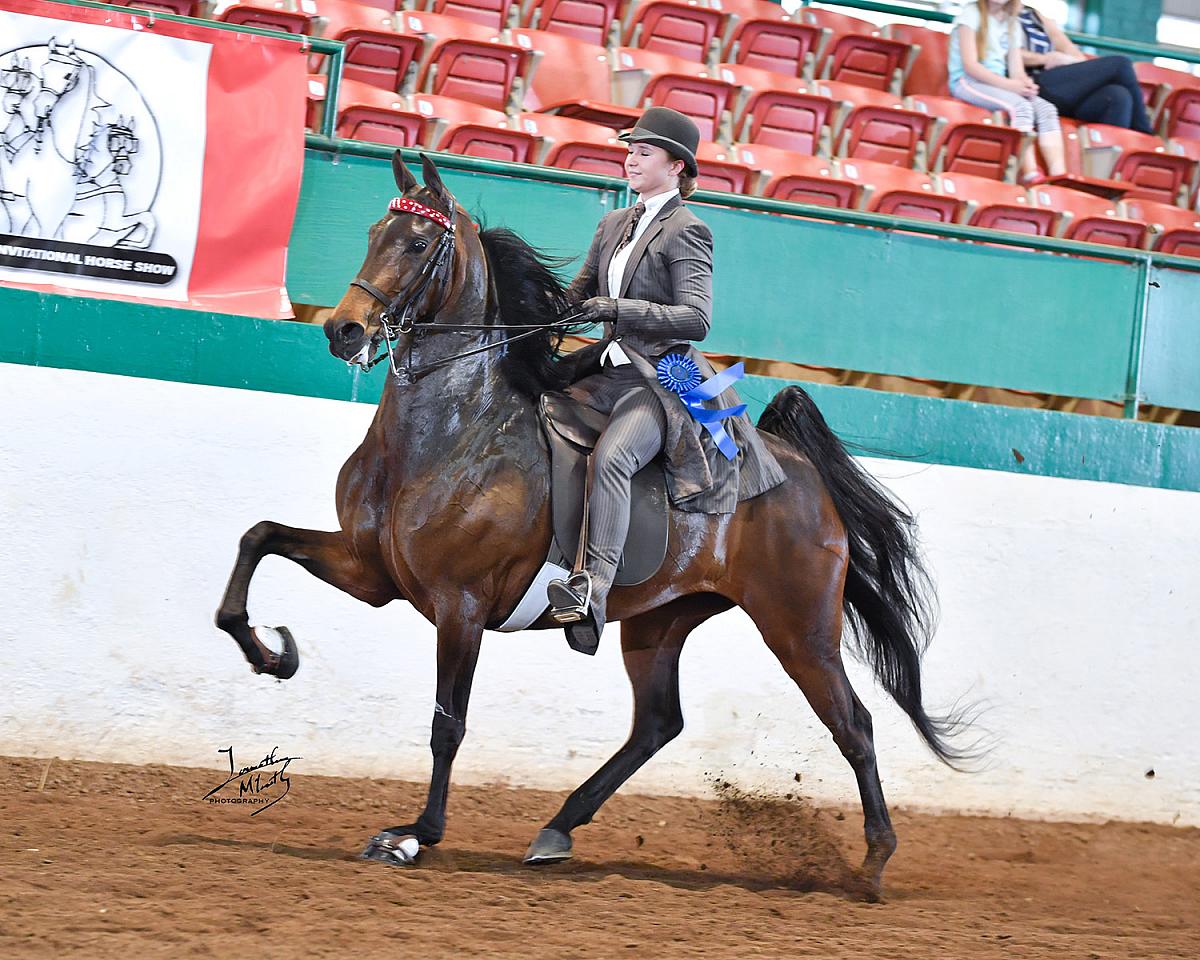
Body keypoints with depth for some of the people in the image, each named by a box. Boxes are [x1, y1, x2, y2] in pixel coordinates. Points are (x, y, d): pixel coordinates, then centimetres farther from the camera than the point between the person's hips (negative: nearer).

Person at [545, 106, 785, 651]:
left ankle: (592, 589, -48)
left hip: (661, 380, -9)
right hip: (612, 371, 9)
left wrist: (617, 309, -24)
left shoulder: (685, 231, -6)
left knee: (609, 457, -34)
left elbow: (695, 318, -16)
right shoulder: (615, 225, 18)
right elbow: (579, 295, 23)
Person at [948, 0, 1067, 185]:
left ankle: (1059, 176, -32)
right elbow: (970, 65, -14)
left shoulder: (1012, 23, 16)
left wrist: (1025, 83, -17)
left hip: (999, 85, 6)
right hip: (968, 82, -6)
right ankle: (1030, 175, -41)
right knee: (1021, 106, -31)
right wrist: (1008, 84, -23)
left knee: (1046, 109, -18)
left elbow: (1017, 70, 8)